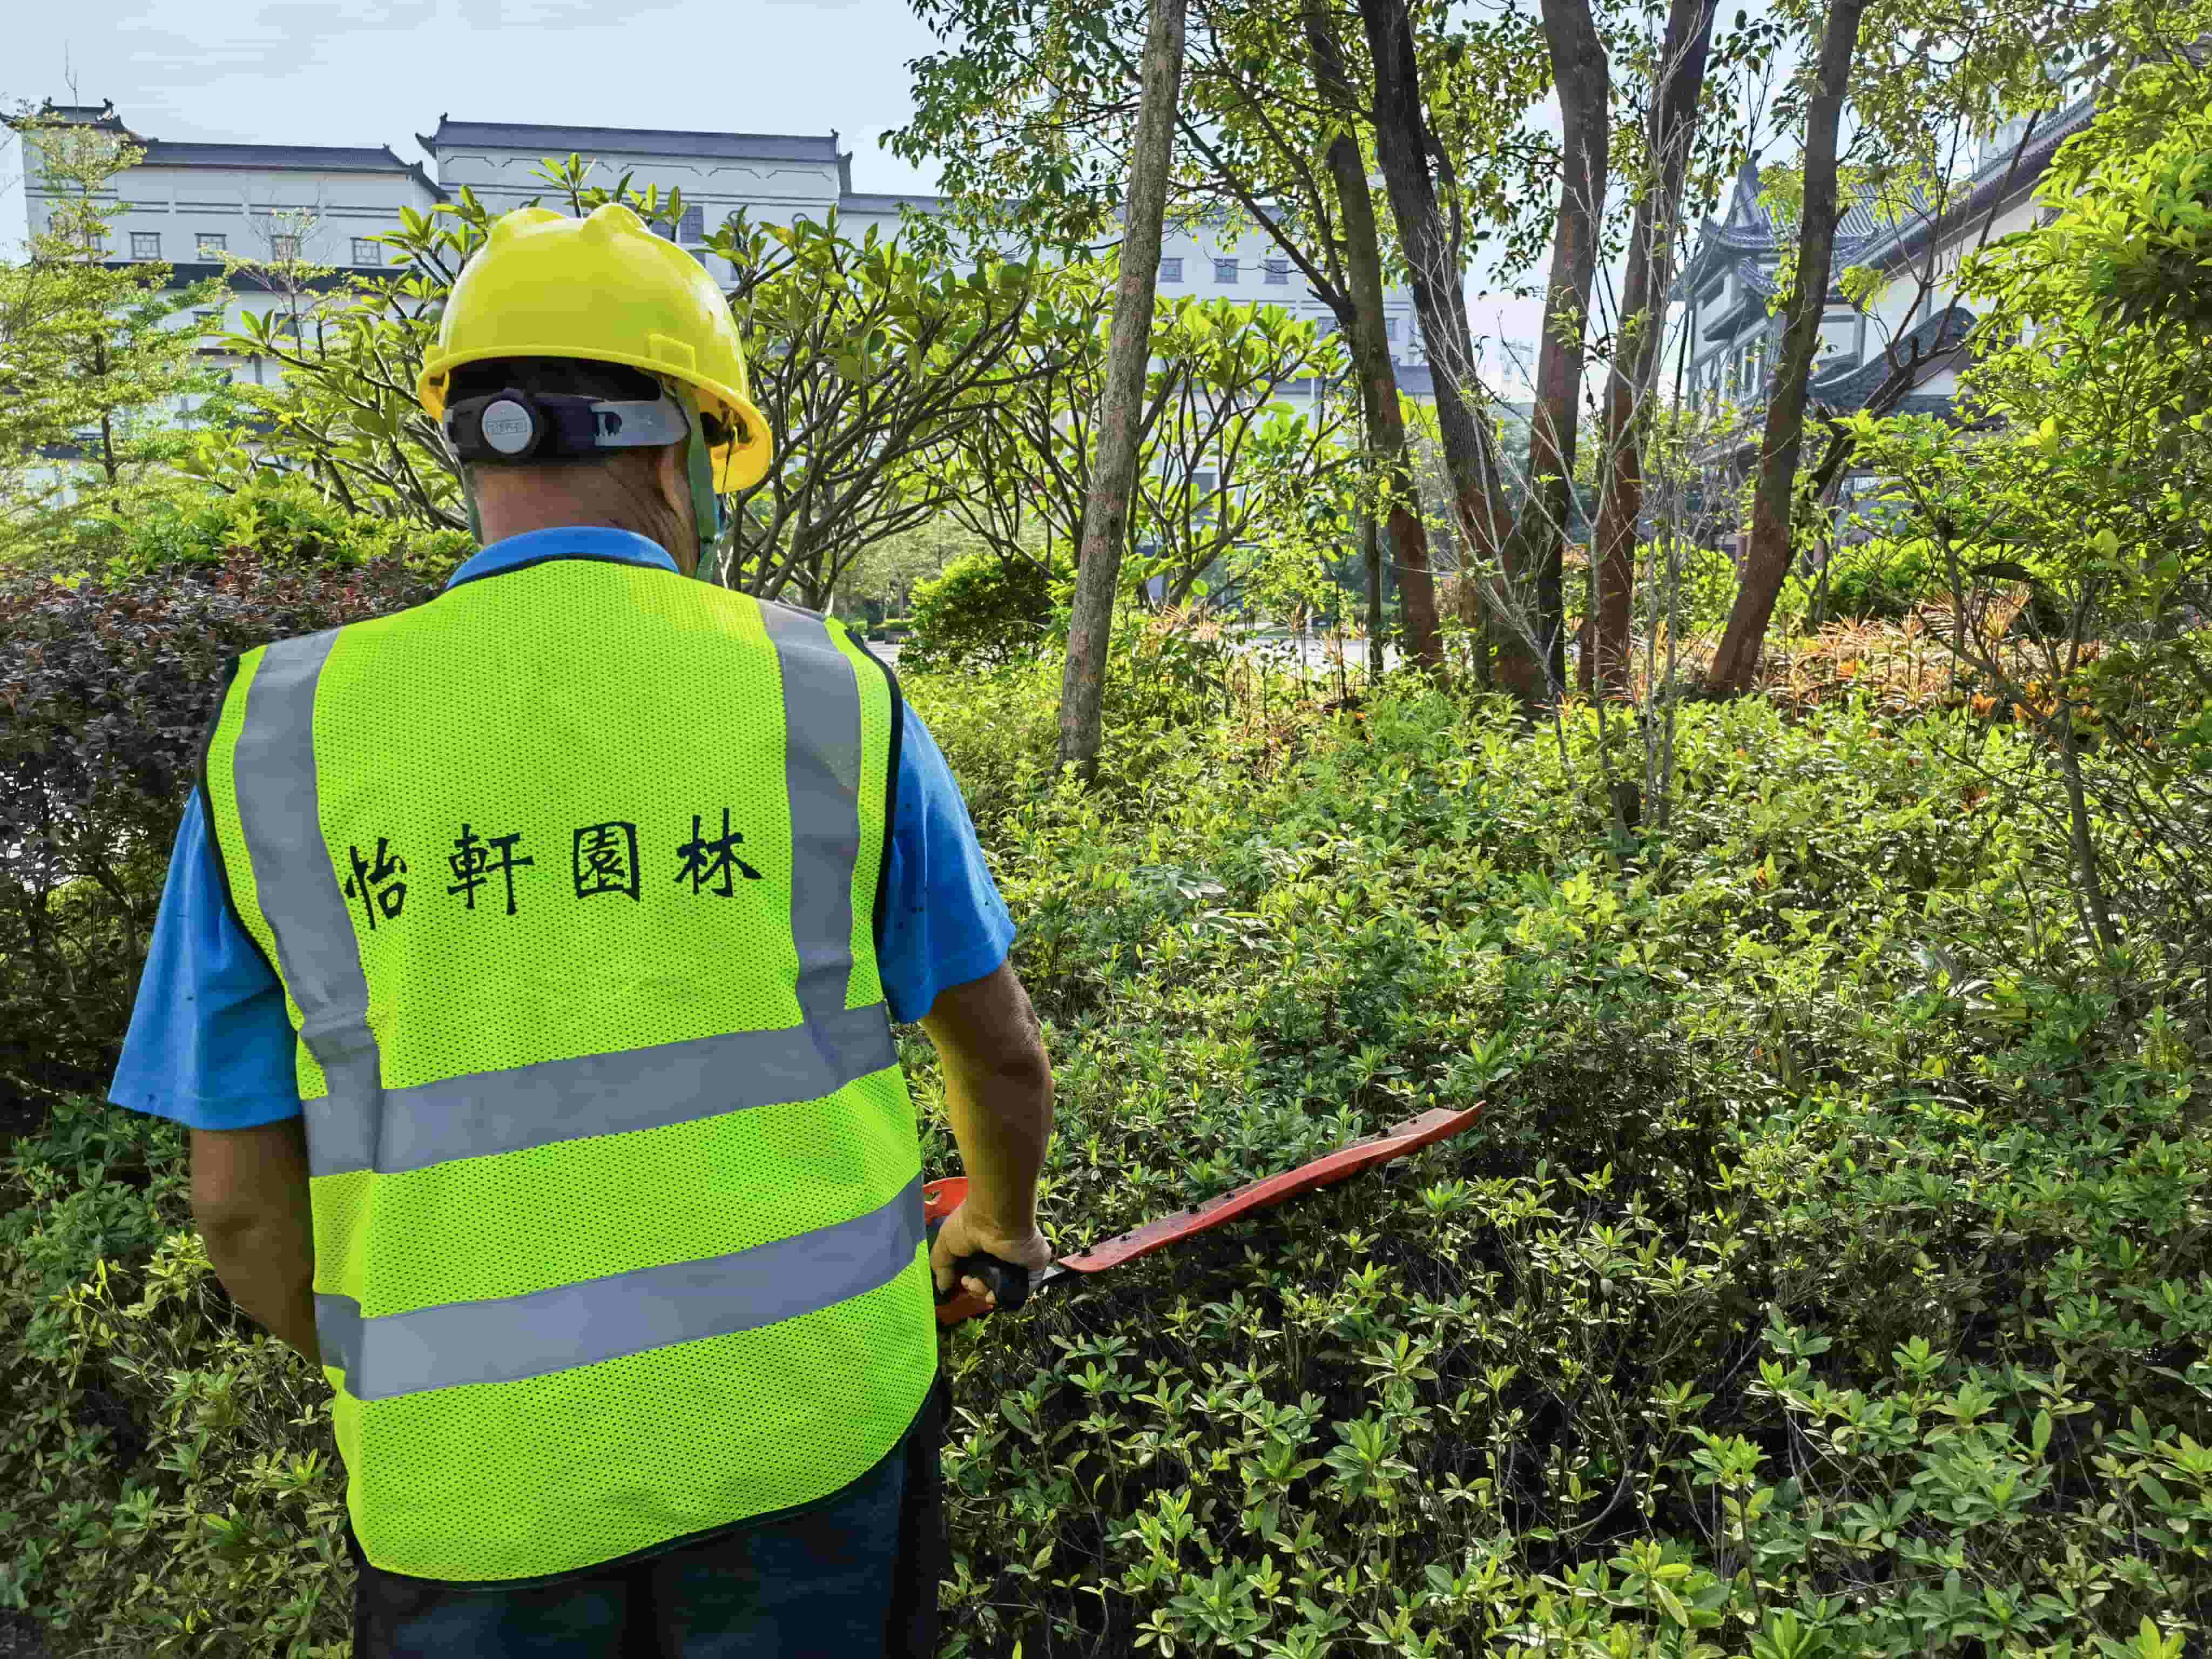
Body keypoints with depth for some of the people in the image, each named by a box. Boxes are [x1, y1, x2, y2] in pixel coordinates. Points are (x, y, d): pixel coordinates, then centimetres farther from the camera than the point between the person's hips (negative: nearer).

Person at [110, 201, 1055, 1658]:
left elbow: (244, 1202, -1)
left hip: (473, 1483, 1)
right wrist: (1002, 1223, 23)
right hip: (810, 1423, 0)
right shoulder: (831, 698, -8)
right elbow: (1002, 1052, 2)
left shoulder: (281, 739, -6)